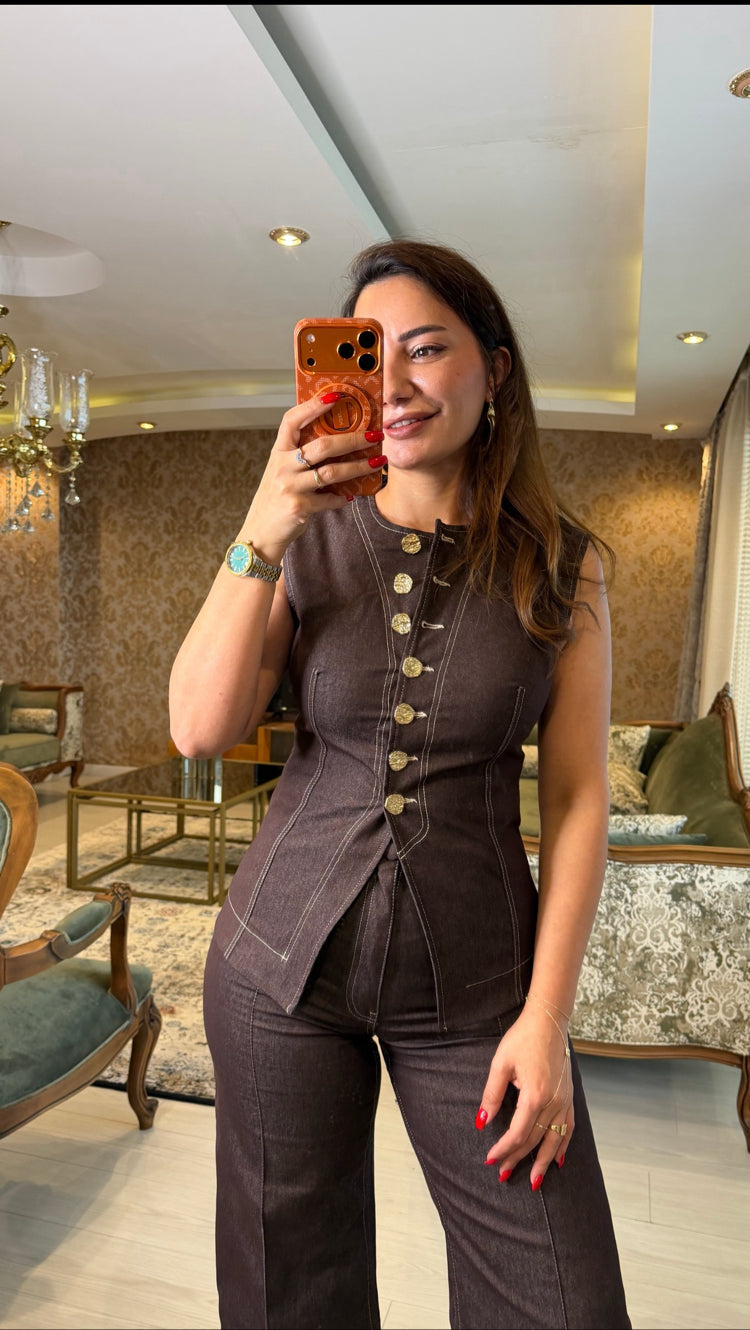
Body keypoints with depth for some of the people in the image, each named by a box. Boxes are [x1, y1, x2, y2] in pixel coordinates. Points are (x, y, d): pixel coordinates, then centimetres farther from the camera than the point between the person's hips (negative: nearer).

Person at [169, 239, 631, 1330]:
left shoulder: (561, 568, -4)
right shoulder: (309, 541, -2)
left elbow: (578, 798, -4)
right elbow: (200, 731, -11)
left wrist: (546, 1017, -8)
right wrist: (261, 533, -21)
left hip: (474, 985, 0)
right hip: (285, 961, 1)